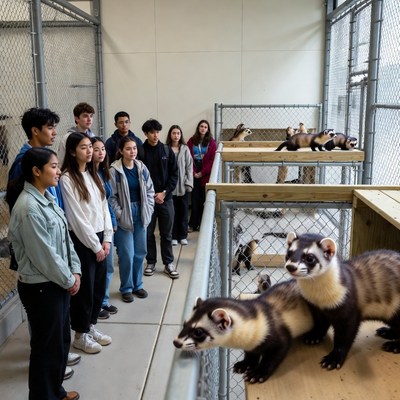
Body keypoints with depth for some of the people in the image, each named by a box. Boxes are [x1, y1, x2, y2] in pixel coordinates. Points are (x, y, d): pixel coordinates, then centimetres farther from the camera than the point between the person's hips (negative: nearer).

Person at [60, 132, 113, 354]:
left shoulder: (93, 175, 10)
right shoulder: (67, 178, -13)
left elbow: (104, 207, 10)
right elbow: (76, 216, -15)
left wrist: (106, 238, 2)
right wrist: (95, 245, -12)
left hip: (99, 237, 7)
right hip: (81, 240, -7)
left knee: (99, 284, 14)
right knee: (85, 287, 3)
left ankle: (91, 327, 32)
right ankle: (80, 335, 20)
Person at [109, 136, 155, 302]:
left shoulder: (142, 168, 5)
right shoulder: (115, 170, -12)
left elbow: (150, 190, 10)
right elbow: (112, 196, -12)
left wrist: (148, 209, 3)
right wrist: (119, 214, -14)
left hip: (140, 214, 5)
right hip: (124, 217, -5)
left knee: (140, 252, 12)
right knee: (127, 254, -1)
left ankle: (138, 285, 28)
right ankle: (126, 288, 16)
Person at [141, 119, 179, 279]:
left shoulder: (167, 150, 2)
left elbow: (174, 174, 3)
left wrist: (164, 192, -8)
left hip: (166, 198, 2)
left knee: (167, 233, 8)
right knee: (148, 232, 8)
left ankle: (168, 263, 19)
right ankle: (151, 262, 23)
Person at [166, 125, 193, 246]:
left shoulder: (185, 149, 2)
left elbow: (189, 167, 3)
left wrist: (189, 183, -3)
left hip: (183, 185, 2)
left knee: (183, 211, 8)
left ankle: (183, 236, 18)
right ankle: (173, 236, 14)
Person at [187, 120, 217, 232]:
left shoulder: (211, 142, 2)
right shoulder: (191, 141, 6)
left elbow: (212, 160, -3)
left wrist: (202, 172, -9)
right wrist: (193, 172, -8)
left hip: (205, 175, -1)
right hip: (194, 174, 1)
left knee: (203, 200, 2)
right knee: (195, 199, 2)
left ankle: (201, 224, 10)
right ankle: (193, 224, 7)